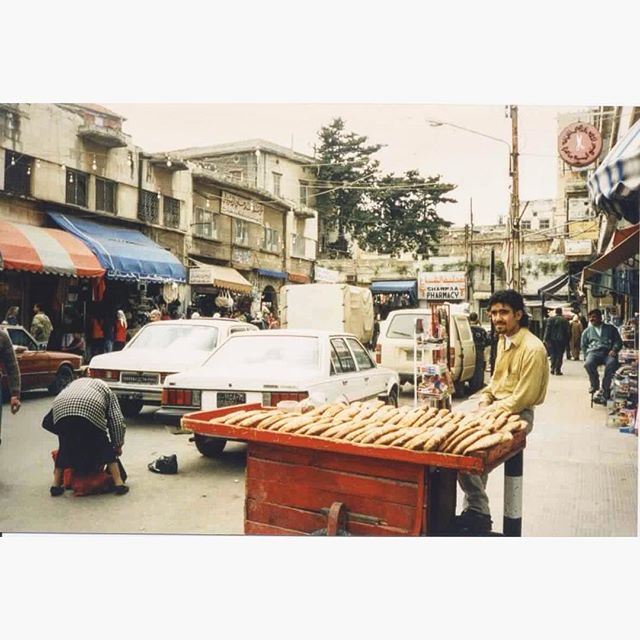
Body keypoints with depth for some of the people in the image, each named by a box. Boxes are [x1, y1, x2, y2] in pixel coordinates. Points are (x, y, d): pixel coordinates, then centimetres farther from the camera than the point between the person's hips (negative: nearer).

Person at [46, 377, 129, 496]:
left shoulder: (75, 383, 41)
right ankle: (119, 483, 15)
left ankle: (56, 485, 27)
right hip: (90, 411, -3)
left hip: (60, 409, 3)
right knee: (105, 447, 17)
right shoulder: (106, 389, 31)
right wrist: (118, 445, 30)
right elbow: (117, 421, 19)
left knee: (65, 447, 27)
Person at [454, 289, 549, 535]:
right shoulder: (503, 340, 11)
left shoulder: (532, 349, -18)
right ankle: (475, 510, 5)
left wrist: (489, 412, -16)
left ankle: (479, 513, -6)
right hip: (495, 409, 9)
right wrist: (484, 402, 4)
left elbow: (521, 398, -19)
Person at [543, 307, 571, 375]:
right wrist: (567, 341, 8)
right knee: (559, 355, 3)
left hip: (552, 340, 1)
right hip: (561, 340, -1)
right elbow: (568, 331, 1)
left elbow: (547, 329, -5)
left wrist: (545, 339, -2)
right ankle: (558, 370, -1)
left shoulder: (551, 319, -2)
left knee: (553, 354, 12)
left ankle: (553, 368, 5)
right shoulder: (565, 320, -2)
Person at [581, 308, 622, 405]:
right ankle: (595, 385, -13)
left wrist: (614, 349, -7)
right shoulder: (587, 331, 26)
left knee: (611, 364, -37)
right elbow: (583, 345, 25)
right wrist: (586, 356, 9)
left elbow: (618, 341, 14)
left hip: (608, 353, -1)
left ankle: (604, 390, -31)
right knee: (588, 364, -35)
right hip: (593, 352, 1)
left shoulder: (611, 328, 21)